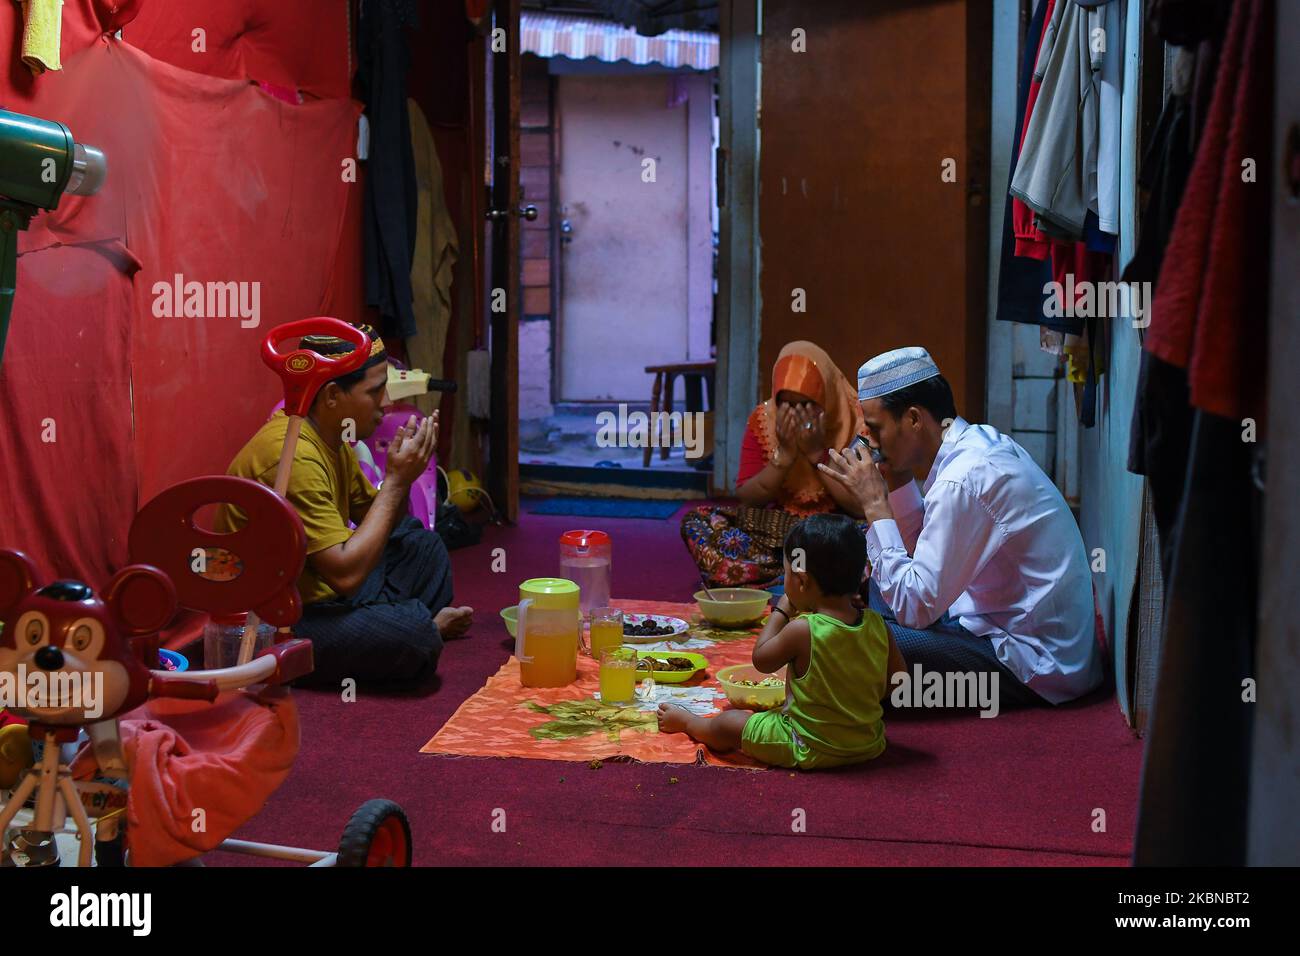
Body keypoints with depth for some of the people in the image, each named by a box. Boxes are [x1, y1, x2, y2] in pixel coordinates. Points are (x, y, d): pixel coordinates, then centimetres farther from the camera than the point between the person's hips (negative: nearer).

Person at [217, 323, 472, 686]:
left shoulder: (333, 438, 5)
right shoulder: (293, 456, -26)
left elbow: (378, 524, 16)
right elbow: (346, 572, -29)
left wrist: (405, 473, -4)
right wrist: (395, 480, -21)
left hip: (321, 593, 10)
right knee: (414, 635, -27)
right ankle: (427, 626, 4)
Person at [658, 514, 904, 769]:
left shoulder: (802, 631, -24)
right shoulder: (876, 624, -11)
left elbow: (761, 659, -7)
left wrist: (781, 610, 3)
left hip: (810, 749, -6)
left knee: (728, 723, 15)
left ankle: (686, 721, 44)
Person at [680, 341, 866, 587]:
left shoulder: (856, 423, -10)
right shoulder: (763, 420, -2)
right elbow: (745, 499, -4)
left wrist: (817, 453, -19)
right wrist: (784, 454, -17)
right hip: (775, 531, 3)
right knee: (697, 520, -17)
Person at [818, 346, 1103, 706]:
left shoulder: (961, 482, -24)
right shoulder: (982, 442, 5)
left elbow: (915, 609, -21)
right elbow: (928, 555, 16)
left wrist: (875, 505, -17)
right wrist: (899, 483, 3)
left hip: (1038, 669, -10)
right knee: (877, 586, 15)